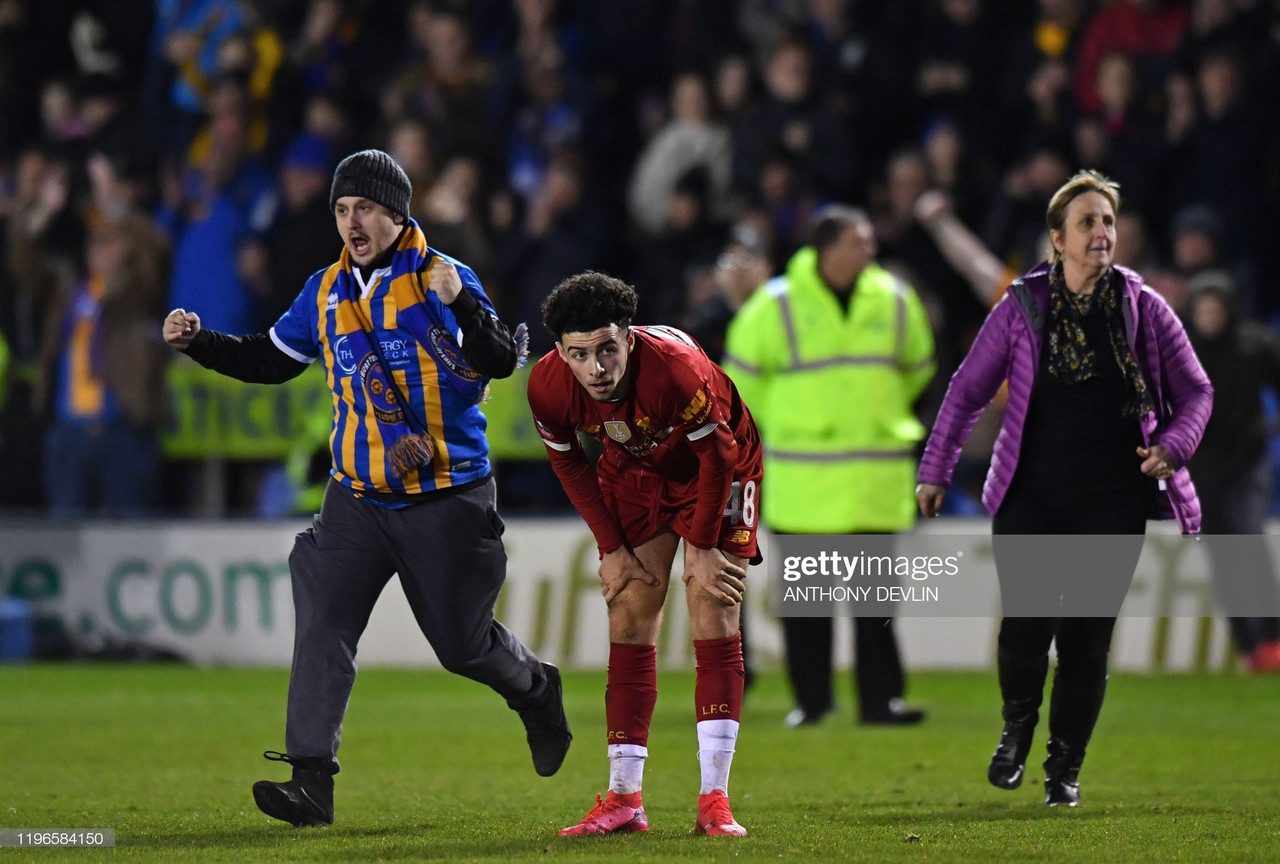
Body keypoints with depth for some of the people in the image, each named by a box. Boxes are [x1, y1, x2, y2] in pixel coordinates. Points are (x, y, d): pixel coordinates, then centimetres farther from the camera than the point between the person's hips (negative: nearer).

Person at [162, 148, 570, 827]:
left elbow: (500, 363, -20)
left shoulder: (443, 279, -8)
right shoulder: (326, 292, 7)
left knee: (462, 643, 6)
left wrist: (459, 306, -37)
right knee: (322, 624, -13)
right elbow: (272, 359, 20)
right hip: (357, 498, 4)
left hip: (446, 501, -4)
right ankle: (311, 782, -15)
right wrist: (199, 343, 6)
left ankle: (536, 691, 39)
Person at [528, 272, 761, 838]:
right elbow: (568, 462, -4)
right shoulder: (548, 387, -26)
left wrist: (701, 546, -15)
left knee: (713, 617, -12)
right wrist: (611, 548, -5)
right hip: (632, 468, 4)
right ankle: (624, 799, 2)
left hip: (716, 464, -4)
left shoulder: (676, 369, -39)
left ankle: (714, 799, -12)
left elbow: (717, 456, -22)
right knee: (629, 620, -2)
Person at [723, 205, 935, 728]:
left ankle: (880, 696, 0)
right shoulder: (776, 306, -5)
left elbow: (916, 367, 21)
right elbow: (743, 375, 8)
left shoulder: (894, 301, 4)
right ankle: (811, 698, 12)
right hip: (802, 476, -2)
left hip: (877, 468, 2)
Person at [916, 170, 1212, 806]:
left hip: (1113, 502, 1)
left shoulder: (1143, 307, 2)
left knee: (1088, 634, 1)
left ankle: (1066, 766, 17)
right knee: (1026, 623, -10)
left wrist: (1171, 447, -10)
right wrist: (935, 469, 8)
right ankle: (1018, 724, 21)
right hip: (1031, 495, -1)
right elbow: (968, 389, 9)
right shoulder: (1022, 307, 0)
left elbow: (1196, 391, 9)